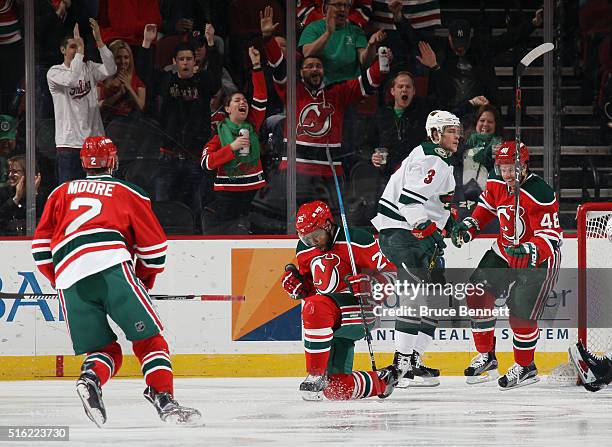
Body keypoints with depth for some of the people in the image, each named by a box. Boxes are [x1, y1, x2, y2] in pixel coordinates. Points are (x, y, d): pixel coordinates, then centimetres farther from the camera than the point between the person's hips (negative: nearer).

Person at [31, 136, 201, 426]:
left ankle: (91, 378, -20)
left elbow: (41, 245, 22)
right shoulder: (128, 193, 21)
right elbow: (154, 246, 17)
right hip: (110, 264, -3)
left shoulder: (61, 193, 29)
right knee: (148, 338, 2)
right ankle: (164, 399, -14)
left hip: (67, 275, 3)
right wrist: (145, 280, 33)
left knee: (104, 348, 11)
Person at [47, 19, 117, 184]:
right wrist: (80, 49, -22)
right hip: (69, 144, -4)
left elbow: (110, 70, -9)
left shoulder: (89, 68, 11)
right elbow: (72, 79, -23)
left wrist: (98, 40, -17)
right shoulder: (54, 72, -3)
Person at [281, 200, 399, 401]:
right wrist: (295, 284, -2)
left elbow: (389, 274, -7)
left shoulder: (357, 240, -10)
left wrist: (366, 284, -26)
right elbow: (307, 289, 21)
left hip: (358, 311, -7)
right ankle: (383, 381, 25)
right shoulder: (305, 251, 10)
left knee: (315, 307, -38)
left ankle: (316, 376, -30)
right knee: (338, 388, 0)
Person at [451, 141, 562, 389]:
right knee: (478, 294, 0)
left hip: (538, 259, -7)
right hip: (505, 252, 7)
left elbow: (551, 237, -30)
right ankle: (486, 357, 13)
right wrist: (469, 226, 3)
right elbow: (487, 206, 16)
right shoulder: (496, 184, -7)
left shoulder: (540, 195, -29)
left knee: (521, 311, -15)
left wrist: (530, 251, -46)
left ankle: (525, 367, 5)